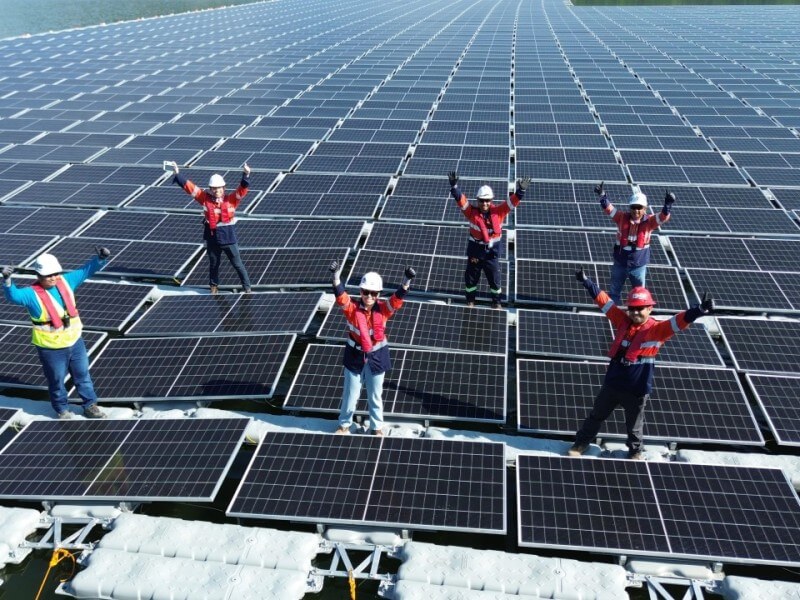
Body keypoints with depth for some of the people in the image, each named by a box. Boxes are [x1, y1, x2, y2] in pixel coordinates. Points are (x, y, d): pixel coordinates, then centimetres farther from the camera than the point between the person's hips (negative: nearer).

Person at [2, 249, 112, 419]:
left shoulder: (65, 281, -5)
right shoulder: (32, 294, -19)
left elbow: (86, 270, 0)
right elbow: (13, 295, -35)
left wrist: (100, 259, -14)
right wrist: (7, 280, -53)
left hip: (75, 341, 5)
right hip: (51, 348, -5)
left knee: (83, 375, 19)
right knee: (57, 381, 14)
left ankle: (90, 406, 36)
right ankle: (62, 410, 37)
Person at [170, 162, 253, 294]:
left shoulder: (231, 199, -7)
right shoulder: (206, 198, -3)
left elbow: (243, 189, -18)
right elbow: (190, 187, -3)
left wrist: (246, 175, -34)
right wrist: (178, 174, -7)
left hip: (229, 238, -2)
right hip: (212, 238, 2)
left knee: (238, 264, 7)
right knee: (213, 264, 19)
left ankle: (246, 286, 20)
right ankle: (214, 285, 39)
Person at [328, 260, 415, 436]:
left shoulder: (383, 309, -12)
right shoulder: (352, 308, -14)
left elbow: (397, 298, -23)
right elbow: (340, 295, -28)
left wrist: (407, 280, -39)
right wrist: (335, 275, -44)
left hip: (377, 356, 0)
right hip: (355, 356, 0)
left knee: (375, 396, 16)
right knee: (351, 394, 14)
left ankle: (377, 426, 34)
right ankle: (344, 424, 35)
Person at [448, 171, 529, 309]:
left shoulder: (498, 212, -9)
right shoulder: (472, 212, -12)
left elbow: (512, 202, -15)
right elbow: (461, 200, -23)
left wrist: (520, 191, -32)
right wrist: (454, 186, -38)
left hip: (492, 253, 0)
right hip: (475, 252, 0)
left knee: (495, 279, 13)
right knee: (471, 277, 16)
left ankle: (497, 300, 37)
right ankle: (470, 299, 39)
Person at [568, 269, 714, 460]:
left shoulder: (656, 329, -14)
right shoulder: (623, 321, -2)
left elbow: (679, 322, -29)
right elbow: (604, 301, 2)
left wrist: (698, 311, -45)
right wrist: (586, 282, 3)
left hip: (637, 390, -4)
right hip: (612, 384, 4)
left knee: (634, 425, 17)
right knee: (596, 416, 20)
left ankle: (635, 451, 42)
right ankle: (582, 443, 39)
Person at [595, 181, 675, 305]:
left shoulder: (649, 221, -10)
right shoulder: (622, 218, -8)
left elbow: (663, 217, -24)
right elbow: (608, 208, -18)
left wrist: (668, 205, -43)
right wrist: (602, 195, -35)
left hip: (639, 265, -1)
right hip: (620, 263, 1)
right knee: (614, 292, 16)